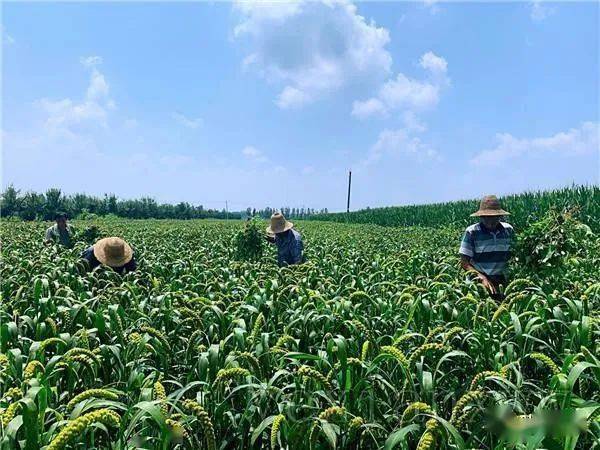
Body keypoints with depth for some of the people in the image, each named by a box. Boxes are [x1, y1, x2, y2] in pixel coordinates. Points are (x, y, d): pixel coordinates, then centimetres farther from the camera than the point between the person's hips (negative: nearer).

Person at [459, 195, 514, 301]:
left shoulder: (508, 230, 6)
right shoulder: (471, 232, -5)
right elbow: (464, 262, -6)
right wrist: (482, 278, -20)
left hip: (502, 283, 3)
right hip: (479, 282, -3)